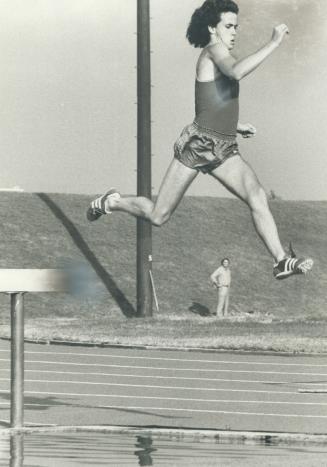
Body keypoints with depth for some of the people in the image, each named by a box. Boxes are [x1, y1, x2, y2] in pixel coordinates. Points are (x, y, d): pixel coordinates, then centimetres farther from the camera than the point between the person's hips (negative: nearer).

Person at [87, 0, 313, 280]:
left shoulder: (215, 57, 19)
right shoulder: (214, 50, -7)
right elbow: (236, 72, -31)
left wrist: (235, 125, 24)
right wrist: (273, 43, -28)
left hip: (223, 151, 8)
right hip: (197, 143, -8)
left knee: (257, 196, -18)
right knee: (158, 217, 2)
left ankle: (281, 261, -26)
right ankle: (111, 202, 29)